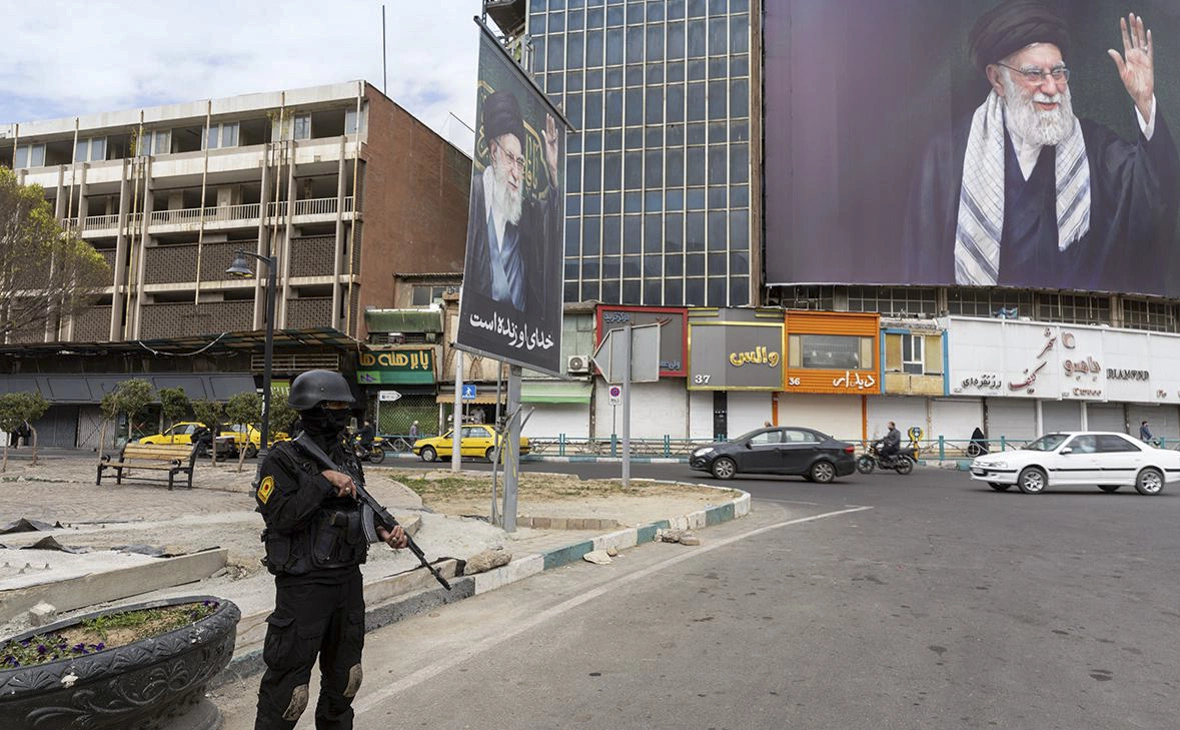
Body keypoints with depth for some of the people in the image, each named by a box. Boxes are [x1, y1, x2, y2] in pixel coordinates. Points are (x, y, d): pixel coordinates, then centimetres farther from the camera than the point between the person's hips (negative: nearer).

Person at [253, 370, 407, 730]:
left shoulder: (347, 459, 9)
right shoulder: (284, 460, -11)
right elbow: (280, 516, -22)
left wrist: (385, 530, 0)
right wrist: (323, 481, -23)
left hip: (349, 579, 7)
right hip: (304, 587, -7)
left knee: (344, 676, 20)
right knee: (288, 686, 0)